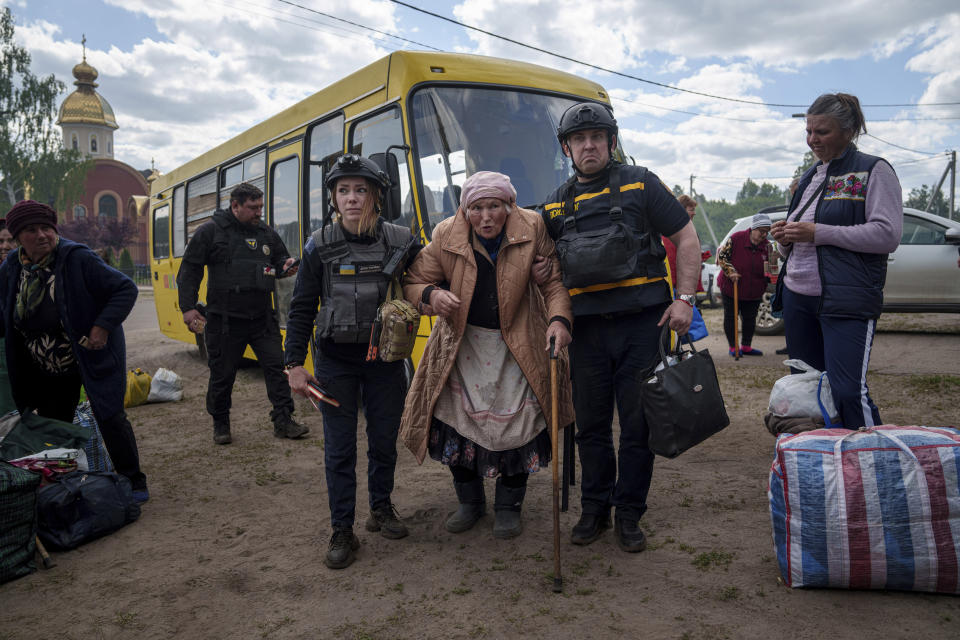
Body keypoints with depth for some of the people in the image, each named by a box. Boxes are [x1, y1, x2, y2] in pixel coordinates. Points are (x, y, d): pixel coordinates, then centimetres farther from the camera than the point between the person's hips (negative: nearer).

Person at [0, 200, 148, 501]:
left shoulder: (78, 259, -19)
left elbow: (126, 289, -18)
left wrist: (103, 327, -25)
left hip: (93, 358, -5)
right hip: (45, 371, 6)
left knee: (110, 418, -5)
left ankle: (134, 482, 10)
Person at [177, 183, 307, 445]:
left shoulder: (267, 234, 10)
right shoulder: (210, 231, -2)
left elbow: (280, 260, 23)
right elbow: (189, 270, -1)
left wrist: (286, 265, -3)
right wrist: (188, 307, -9)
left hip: (262, 317, 4)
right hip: (225, 319, -3)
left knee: (276, 366, 0)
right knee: (222, 374, 7)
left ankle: (283, 421, 7)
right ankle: (221, 424, 24)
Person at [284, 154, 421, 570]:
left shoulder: (401, 242, -4)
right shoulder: (320, 246, -4)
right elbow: (302, 309, 1)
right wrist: (295, 363, -3)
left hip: (385, 360, 1)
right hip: (335, 361, 0)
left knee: (384, 440, 13)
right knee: (339, 448, 5)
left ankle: (381, 508, 35)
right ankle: (342, 531, 17)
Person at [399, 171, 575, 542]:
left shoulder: (532, 230, -9)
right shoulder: (446, 236, -7)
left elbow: (555, 282, -5)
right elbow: (413, 282, 1)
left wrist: (559, 320, -23)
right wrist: (432, 295, -22)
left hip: (517, 346, -1)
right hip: (462, 344, 1)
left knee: (516, 420, -3)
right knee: (456, 418, 0)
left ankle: (508, 507, 19)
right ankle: (469, 502, 24)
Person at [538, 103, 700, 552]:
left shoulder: (639, 184, 4)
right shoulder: (555, 205, 13)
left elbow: (686, 238, 3)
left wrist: (685, 298, -6)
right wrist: (539, 273, -1)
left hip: (640, 323, -2)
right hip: (586, 327, 3)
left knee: (637, 425, 4)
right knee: (591, 425, 9)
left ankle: (630, 516, 19)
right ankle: (595, 509, 26)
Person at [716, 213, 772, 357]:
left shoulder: (767, 246, 0)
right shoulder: (736, 238, -14)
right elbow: (721, 255, -9)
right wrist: (730, 271, -18)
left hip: (754, 290, 4)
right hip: (731, 286, -4)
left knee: (750, 318, 9)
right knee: (730, 317, 3)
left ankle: (746, 347, 22)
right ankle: (733, 347, 14)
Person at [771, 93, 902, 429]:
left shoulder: (873, 170, -1)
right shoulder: (809, 177, 19)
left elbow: (887, 234, -13)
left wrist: (818, 233, -16)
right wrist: (785, 239, 1)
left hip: (847, 300, -7)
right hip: (798, 297, 7)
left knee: (848, 391, -13)